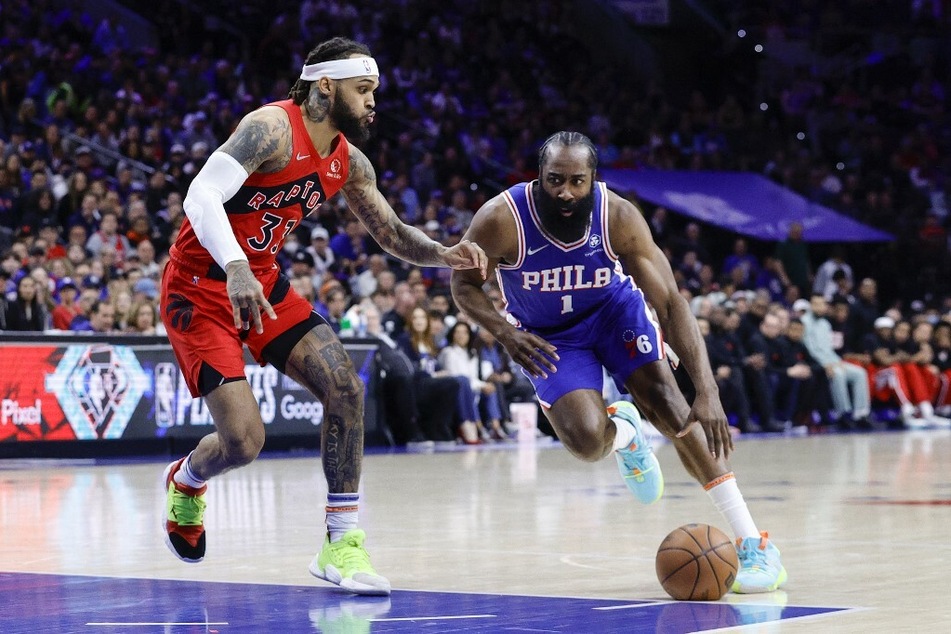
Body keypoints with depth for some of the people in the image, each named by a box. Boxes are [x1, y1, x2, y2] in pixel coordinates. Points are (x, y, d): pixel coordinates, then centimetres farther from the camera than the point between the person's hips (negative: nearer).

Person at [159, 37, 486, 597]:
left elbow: (393, 234, 12)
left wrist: (445, 255, -9)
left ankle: (341, 543, -1)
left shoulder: (349, 163, 2)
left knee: (345, 387, -9)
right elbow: (201, 196, -33)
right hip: (200, 288, -8)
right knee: (244, 440, -14)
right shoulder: (272, 129, -22)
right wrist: (235, 268, -49)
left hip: (261, 282, 8)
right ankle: (186, 481, 23)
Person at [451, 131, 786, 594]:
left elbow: (670, 303, -28)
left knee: (664, 397, -21)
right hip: (548, 334, 0)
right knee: (586, 440, -24)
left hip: (615, 308, 1)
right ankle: (624, 432, 20)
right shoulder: (500, 221, -30)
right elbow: (464, 284, -12)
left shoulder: (619, 218, -28)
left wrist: (708, 393, -38)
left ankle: (754, 545, -17)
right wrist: (503, 331, -34)